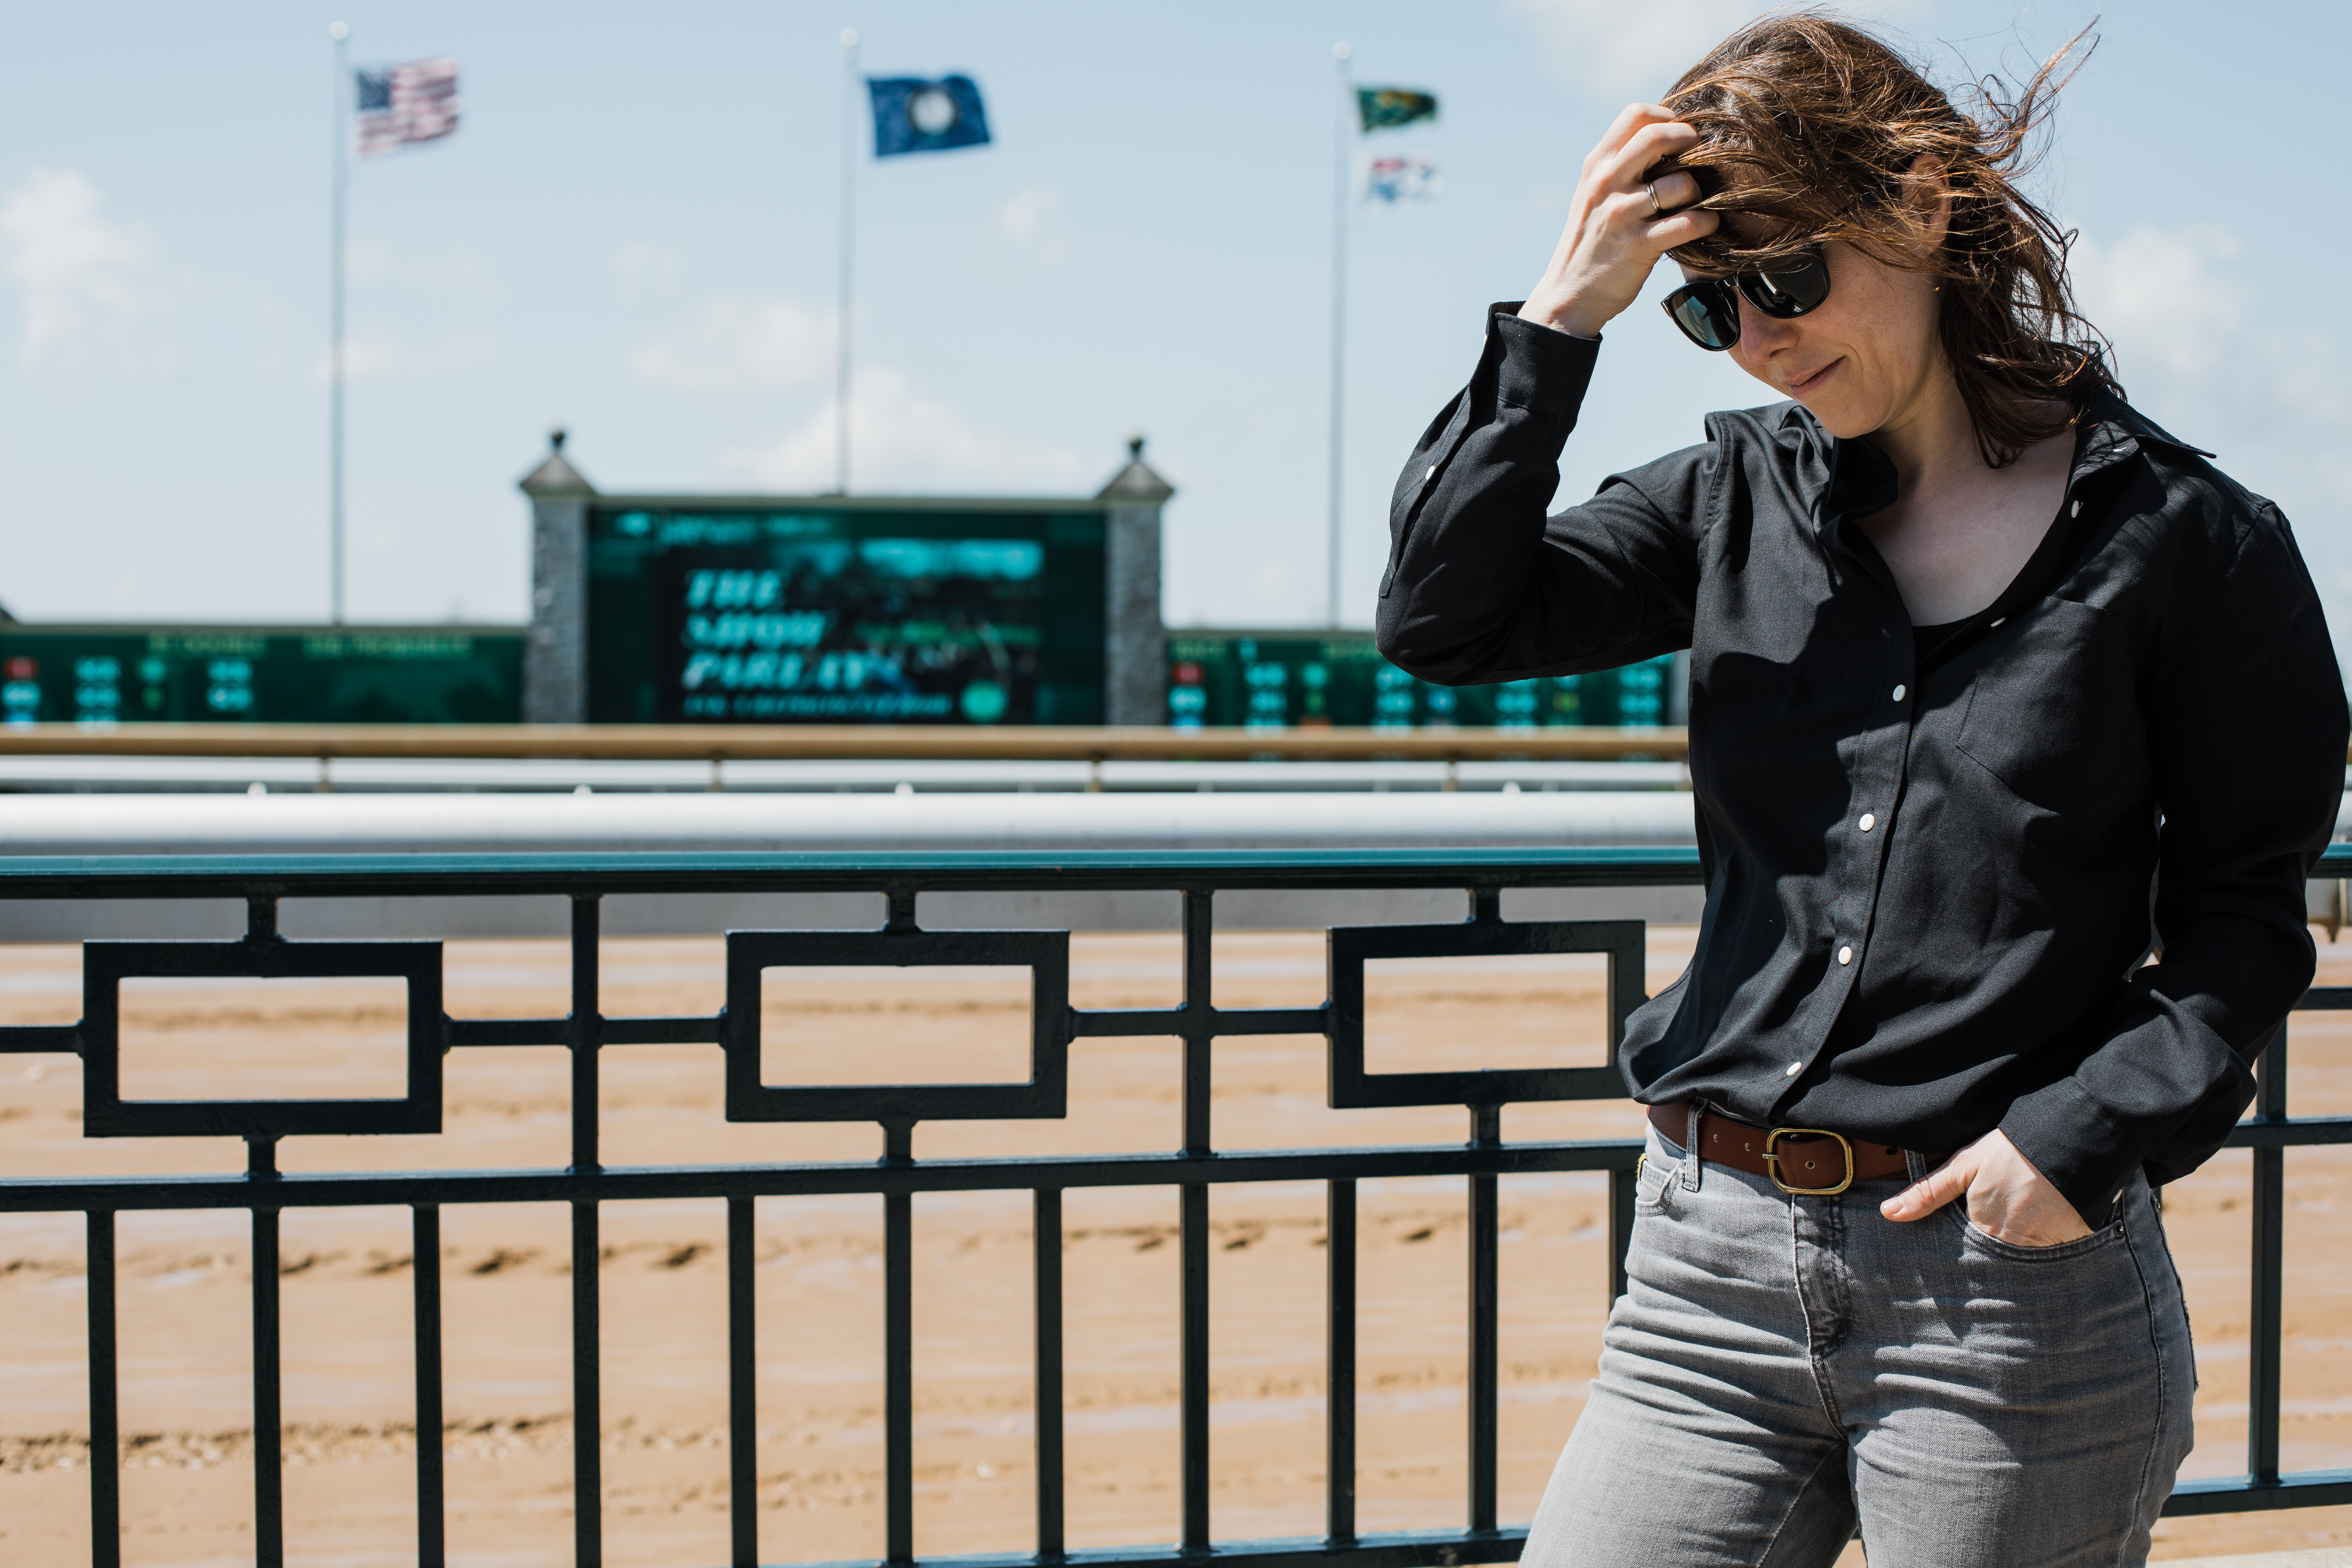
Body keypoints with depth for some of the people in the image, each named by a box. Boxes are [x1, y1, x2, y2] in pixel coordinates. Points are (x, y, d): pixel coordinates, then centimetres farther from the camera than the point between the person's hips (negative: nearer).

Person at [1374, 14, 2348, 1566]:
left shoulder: (2186, 542, -1)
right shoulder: (1738, 496, 10)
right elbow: (1443, 616, 1)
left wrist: (2086, 1132, -13)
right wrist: (1558, 322, -5)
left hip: (2015, 1285, -3)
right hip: (1712, 1263, 4)